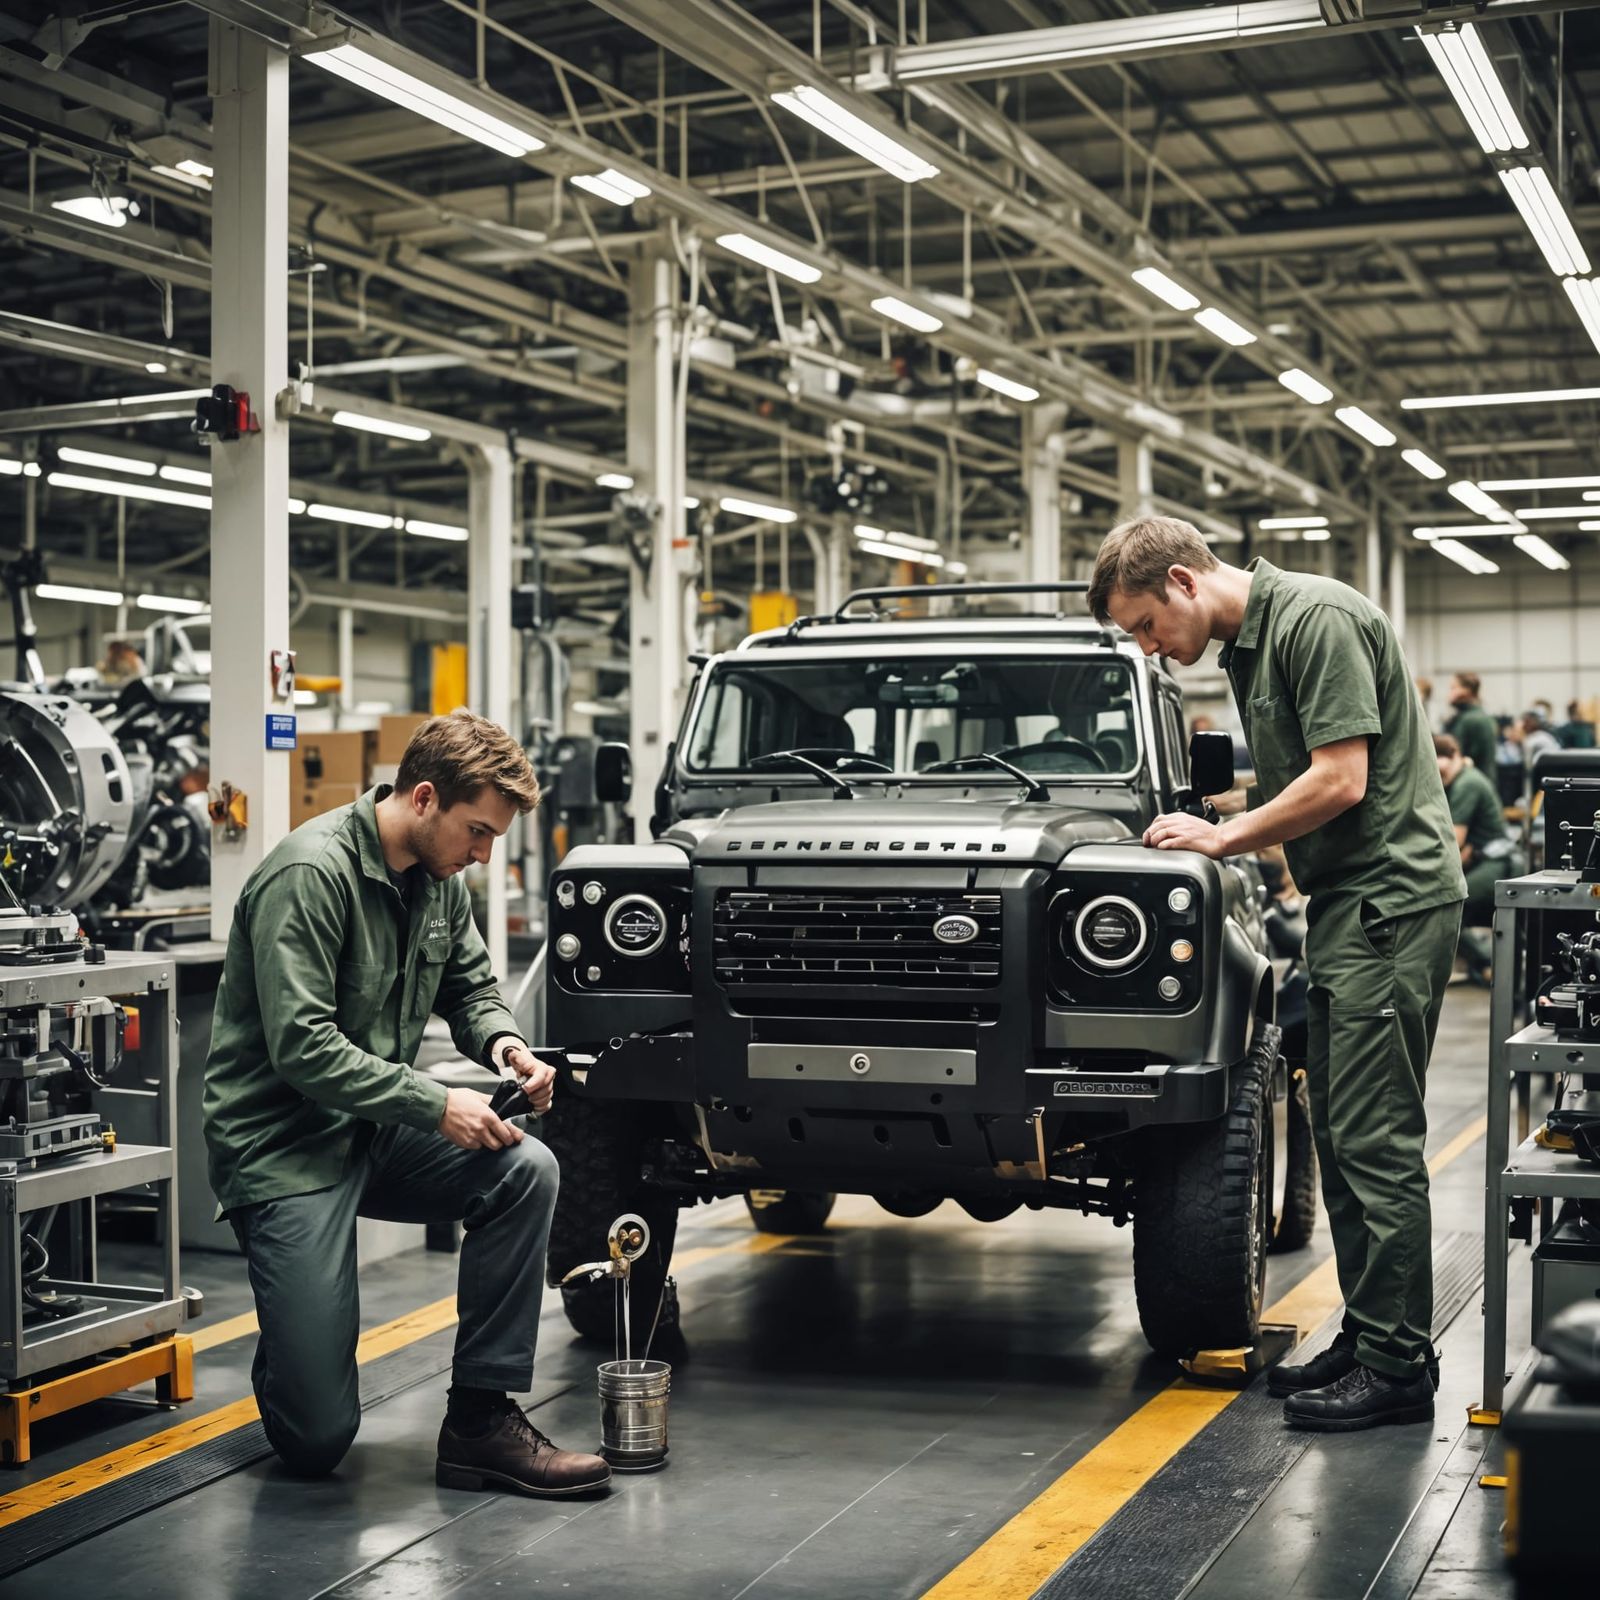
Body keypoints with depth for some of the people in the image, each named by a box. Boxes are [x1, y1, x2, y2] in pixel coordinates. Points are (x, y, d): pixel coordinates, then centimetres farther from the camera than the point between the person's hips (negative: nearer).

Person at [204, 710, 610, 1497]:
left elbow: (470, 985, 16)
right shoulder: (310, 873, -22)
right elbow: (301, 1048, -26)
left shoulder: (438, 877, 3)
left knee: (525, 1171, -20)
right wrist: (437, 1106, -27)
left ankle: (481, 1418, -9)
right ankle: (290, 1346, 26)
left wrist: (502, 1041, -7)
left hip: (374, 1132, 8)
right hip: (284, 1143, -8)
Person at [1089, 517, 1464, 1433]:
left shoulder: (1315, 618, -15)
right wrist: (1217, 833, 7)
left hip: (1391, 901, -10)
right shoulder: (1247, 645, 15)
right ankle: (1367, 1337, 21)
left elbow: (1341, 781, -20)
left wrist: (1221, 838, -11)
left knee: (1376, 1142, -8)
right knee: (1342, 1136, 13)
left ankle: (1398, 1366, -1)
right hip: (1346, 904, 10)